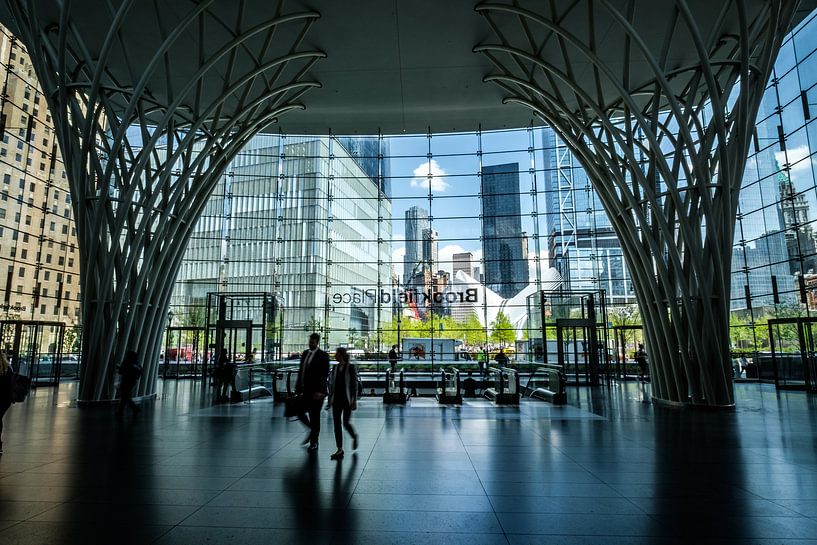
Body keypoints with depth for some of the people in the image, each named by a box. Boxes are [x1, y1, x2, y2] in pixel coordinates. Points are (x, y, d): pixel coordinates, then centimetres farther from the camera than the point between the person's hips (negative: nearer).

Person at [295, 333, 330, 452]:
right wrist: (298, 388, 8)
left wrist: (320, 391, -19)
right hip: (304, 390, 6)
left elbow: (325, 375, -13)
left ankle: (314, 443, 16)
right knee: (300, 413, 5)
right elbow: (301, 371, 13)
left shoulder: (323, 356, -8)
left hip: (316, 392, -6)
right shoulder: (305, 353, 11)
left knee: (314, 416, 2)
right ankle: (312, 430, 32)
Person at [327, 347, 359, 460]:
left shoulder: (351, 368, -9)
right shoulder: (335, 368, 6)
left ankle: (354, 437, 30)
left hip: (347, 400, -5)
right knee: (337, 424, 2)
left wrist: (354, 401, -10)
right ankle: (340, 449, 10)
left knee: (345, 423, -2)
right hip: (337, 400, 5)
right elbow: (331, 384, 11)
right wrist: (330, 399, 10)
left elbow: (354, 385, -8)